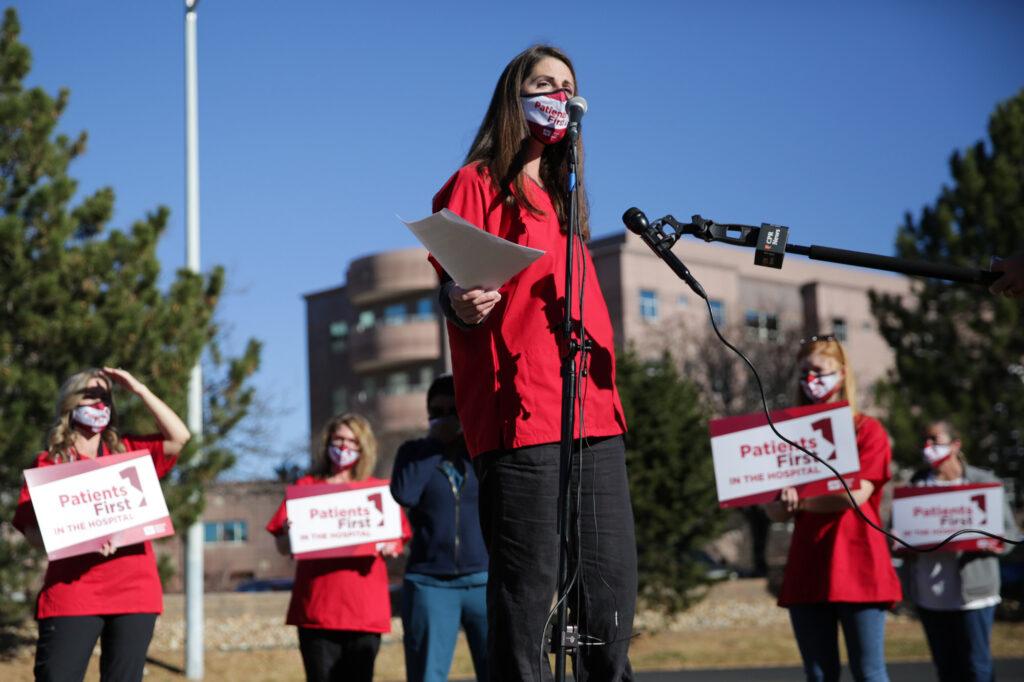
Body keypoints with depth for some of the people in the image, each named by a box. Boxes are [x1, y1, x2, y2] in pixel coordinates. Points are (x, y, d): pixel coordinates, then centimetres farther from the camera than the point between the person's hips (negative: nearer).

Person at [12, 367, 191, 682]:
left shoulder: (128, 453, 16)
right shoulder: (49, 463, 7)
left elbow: (179, 437, 4)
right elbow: (32, 529, -1)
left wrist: (138, 389, 3)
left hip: (134, 590, 3)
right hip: (71, 593, -3)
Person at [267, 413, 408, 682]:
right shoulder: (306, 486, 11)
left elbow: (396, 544, 10)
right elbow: (283, 547, 8)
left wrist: (386, 546, -13)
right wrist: (289, 535, -14)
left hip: (366, 608, 1)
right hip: (317, 608, 0)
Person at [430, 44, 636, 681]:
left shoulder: (561, 200, 25)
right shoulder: (477, 185, 5)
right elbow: (454, 284, -3)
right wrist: (462, 303, -25)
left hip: (593, 414, 7)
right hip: (523, 415, -7)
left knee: (612, 588, 4)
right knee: (527, 587, -9)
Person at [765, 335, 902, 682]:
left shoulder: (867, 430, 2)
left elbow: (857, 494, -12)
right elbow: (774, 511, 7)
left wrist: (800, 501, -12)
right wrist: (784, 504, -15)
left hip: (856, 567, -4)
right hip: (807, 571, 4)